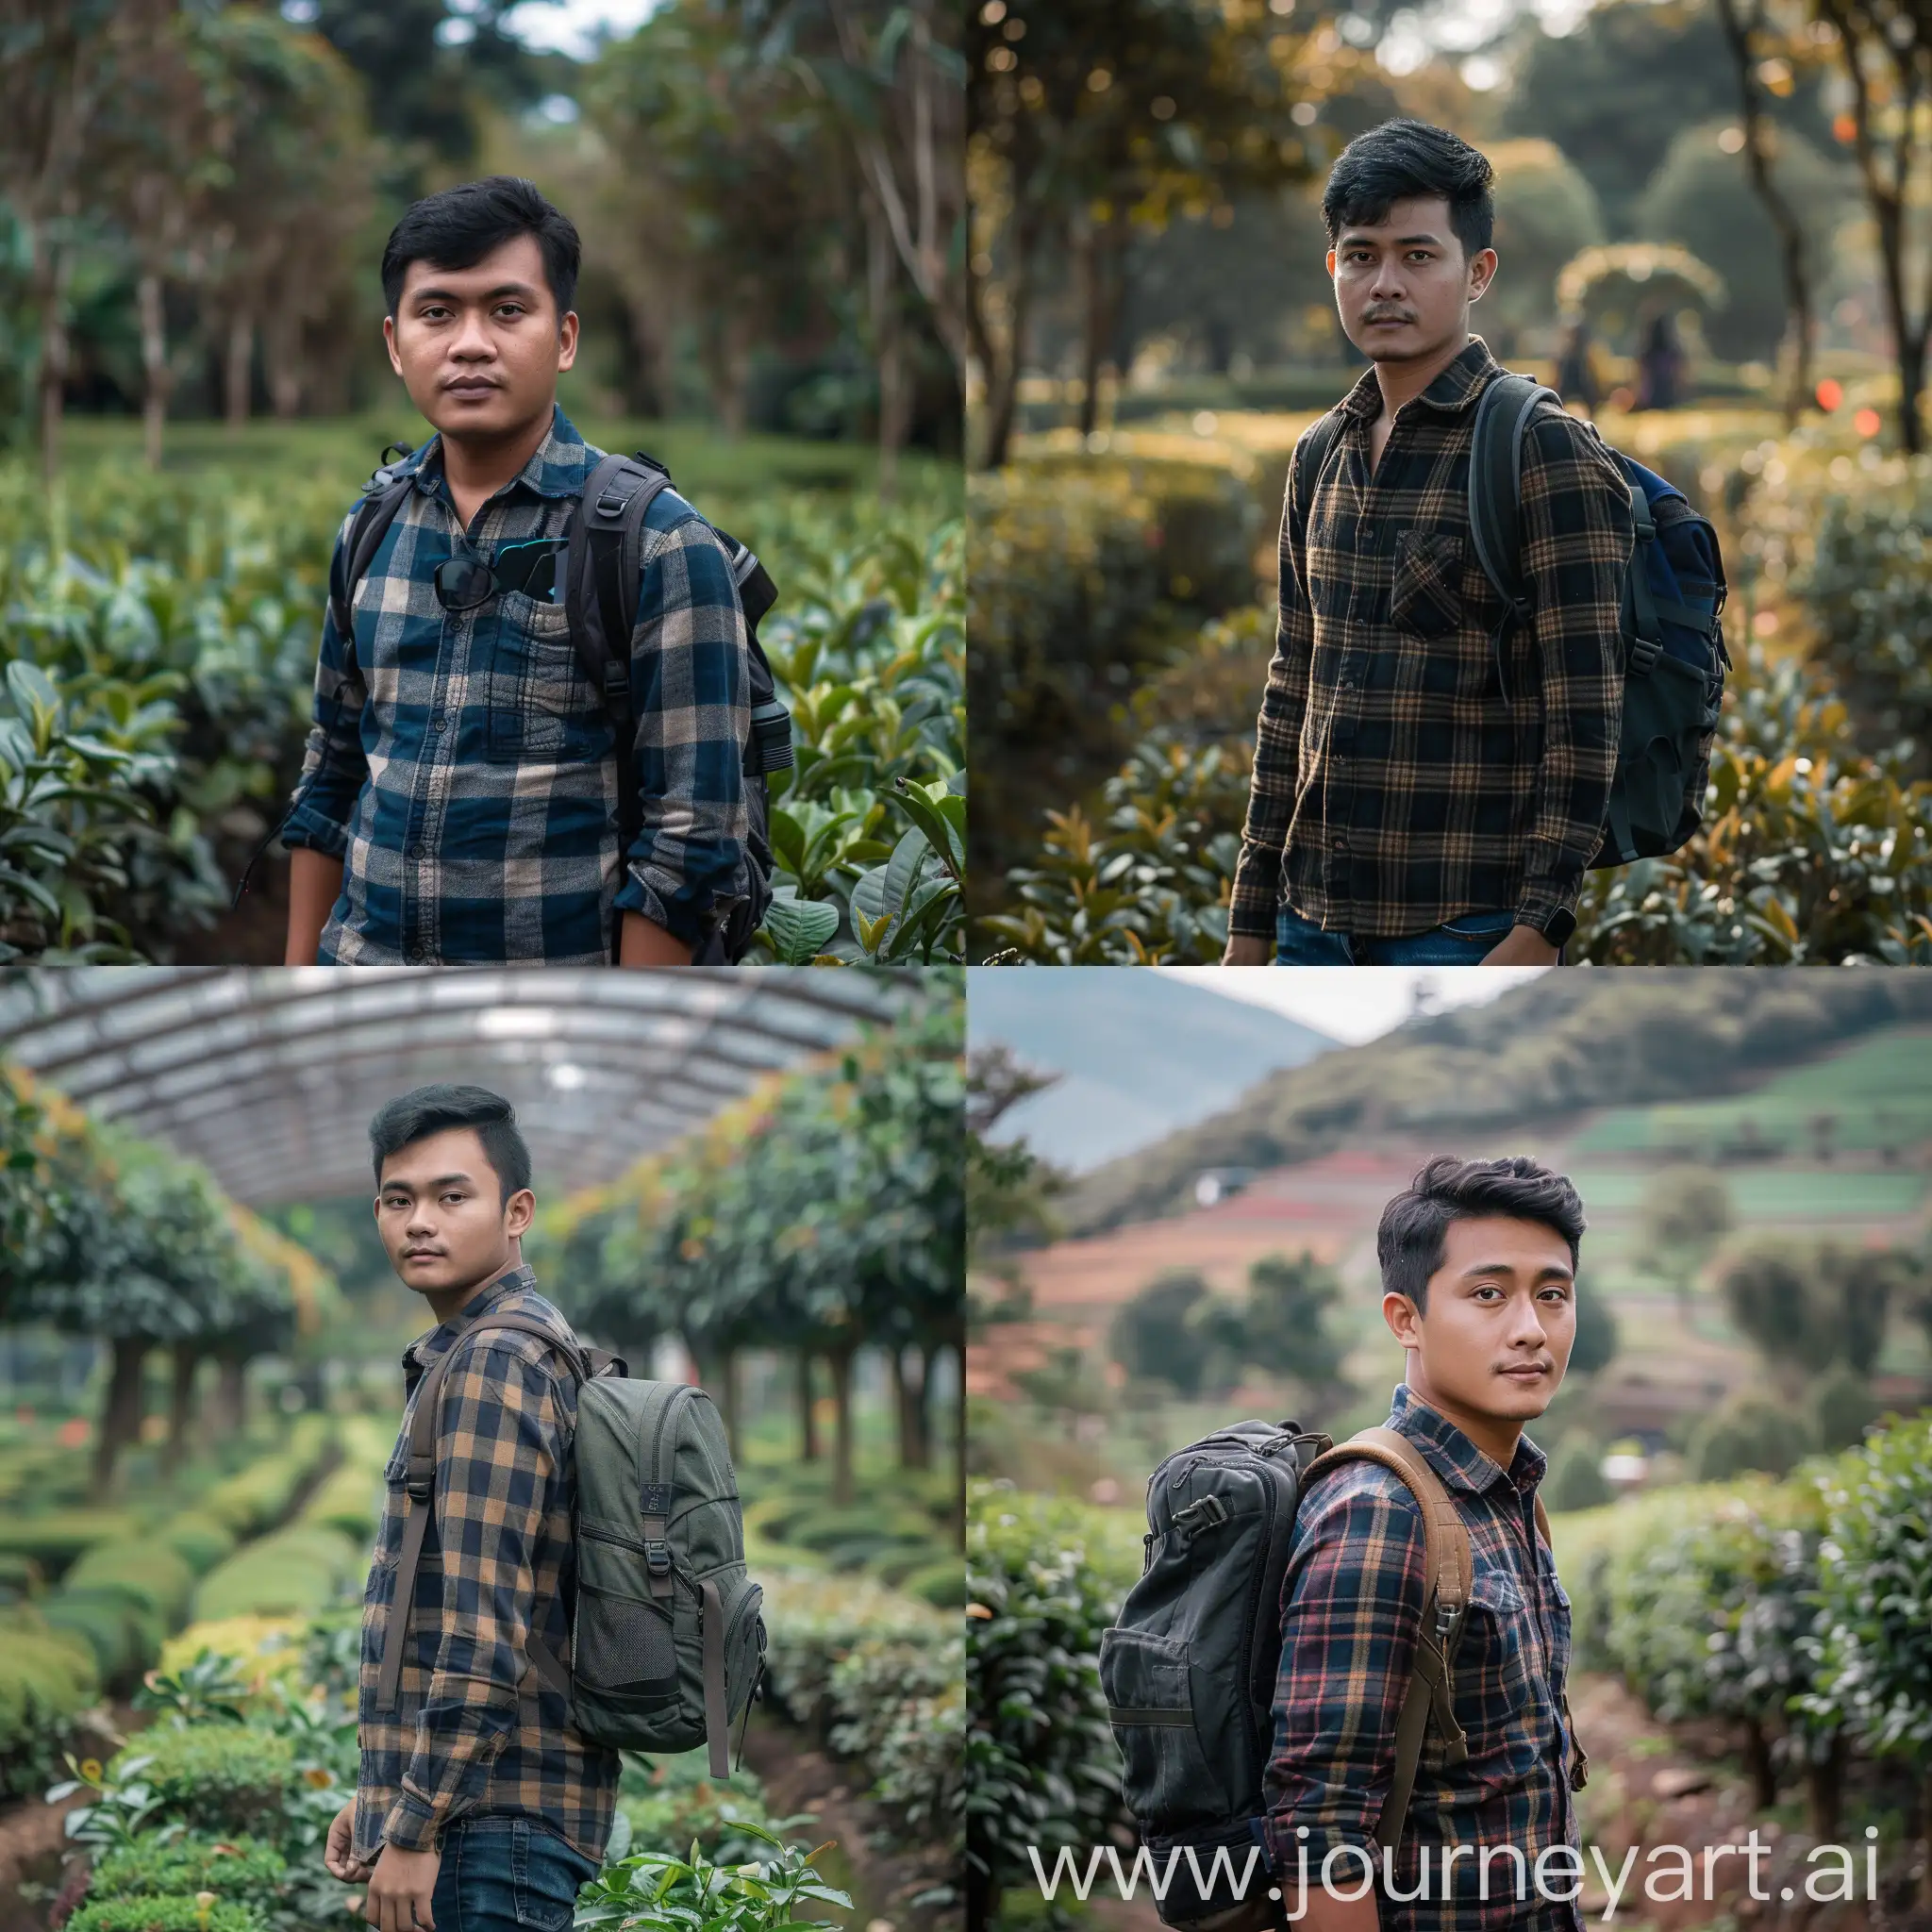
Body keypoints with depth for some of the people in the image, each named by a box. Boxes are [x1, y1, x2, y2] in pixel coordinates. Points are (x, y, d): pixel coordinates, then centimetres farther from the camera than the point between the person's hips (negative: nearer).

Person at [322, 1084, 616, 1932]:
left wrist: (415, 1830, -19)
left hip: (491, 1822, -10)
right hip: (496, 1811, 10)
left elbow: (484, 1629, -21)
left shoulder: (492, 1363, -14)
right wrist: (384, 1796, 22)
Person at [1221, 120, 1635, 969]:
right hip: (1316, 924, 7)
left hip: (1465, 931, -7)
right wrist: (1250, 923, 16)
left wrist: (1537, 935, -17)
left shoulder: (1544, 453, -8)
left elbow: (1585, 718, -11)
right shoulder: (1322, 455, 14)